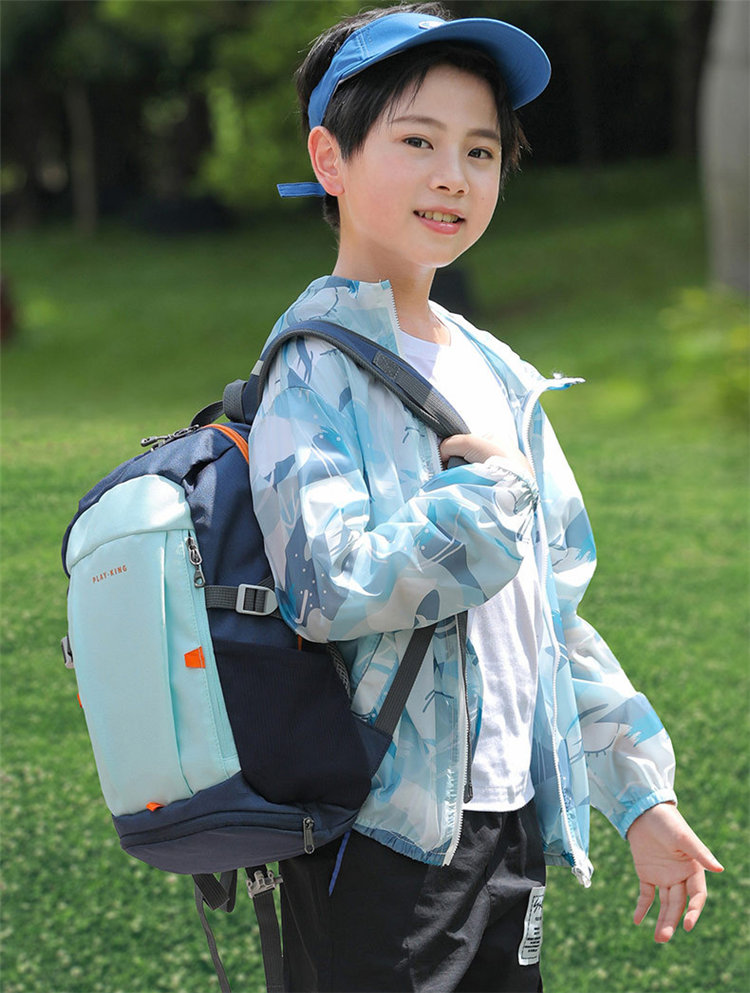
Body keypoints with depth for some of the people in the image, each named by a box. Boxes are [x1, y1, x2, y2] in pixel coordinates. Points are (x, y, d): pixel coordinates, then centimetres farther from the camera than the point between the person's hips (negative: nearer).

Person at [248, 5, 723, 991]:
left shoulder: (492, 372, 13)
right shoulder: (321, 366, -12)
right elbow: (332, 587, -28)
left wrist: (639, 794, 16)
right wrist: (491, 491, -16)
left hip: (511, 826, 7)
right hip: (385, 839, -7)